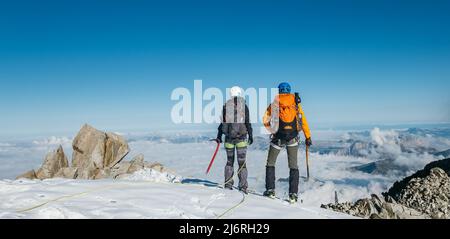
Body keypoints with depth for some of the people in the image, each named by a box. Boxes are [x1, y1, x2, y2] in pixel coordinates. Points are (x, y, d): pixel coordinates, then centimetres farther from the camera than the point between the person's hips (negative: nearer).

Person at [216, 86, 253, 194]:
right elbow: (247, 122, -4)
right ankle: (243, 187, 0)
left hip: (229, 137, 2)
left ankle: (228, 185, 13)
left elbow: (222, 122, 5)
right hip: (241, 137, -2)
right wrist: (250, 135, 3)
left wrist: (219, 135, 13)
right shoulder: (244, 105, -2)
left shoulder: (226, 106, 3)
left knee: (230, 161, 14)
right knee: (242, 162, 3)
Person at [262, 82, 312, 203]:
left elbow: (265, 119, -2)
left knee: (270, 163, 14)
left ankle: (270, 190, 10)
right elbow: (303, 120, 4)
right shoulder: (295, 102, 9)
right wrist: (308, 137, 6)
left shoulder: (275, 102, 5)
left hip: (278, 137, -1)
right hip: (293, 137, 1)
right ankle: (293, 194, 6)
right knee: (293, 165, 10)